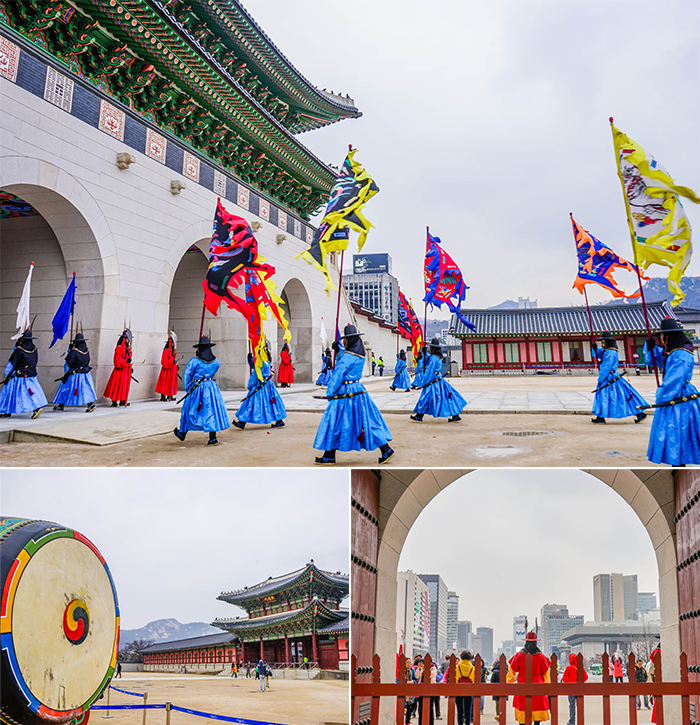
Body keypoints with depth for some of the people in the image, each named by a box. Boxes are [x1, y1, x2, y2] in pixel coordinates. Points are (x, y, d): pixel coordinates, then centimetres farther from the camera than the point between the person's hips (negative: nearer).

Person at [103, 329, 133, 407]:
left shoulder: (128, 348, 14)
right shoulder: (119, 348, -10)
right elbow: (117, 359, -16)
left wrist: (131, 368, 16)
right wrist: (125, 361, -29)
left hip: (127, 370, 8)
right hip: (120, 370, -8)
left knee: (125, 385, 8)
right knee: (117, 385, -5)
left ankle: (122, 401, 14)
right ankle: (114, 402, 1)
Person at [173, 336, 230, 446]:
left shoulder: (194, 361, -10)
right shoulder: (215, 361, 1)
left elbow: (187, 375, -5)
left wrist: (188, 389, 4)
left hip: (197, 388, -2)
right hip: (212, 388, 2)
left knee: (190, 411, 13)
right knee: (211, 411, 3)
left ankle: (182, 433, 30)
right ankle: (212, 438, -1)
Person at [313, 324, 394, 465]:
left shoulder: (348, 356, -17)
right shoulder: (359, 353, 10)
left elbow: (338, 375, -16)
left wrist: (330, 393, -10)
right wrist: (339, 350, 17)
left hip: (346, 393, -9)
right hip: (358, 390, 9)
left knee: (334, 422, 1)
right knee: (367, 421, 12)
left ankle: (329, 457, 8)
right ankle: (386, 450, 11)